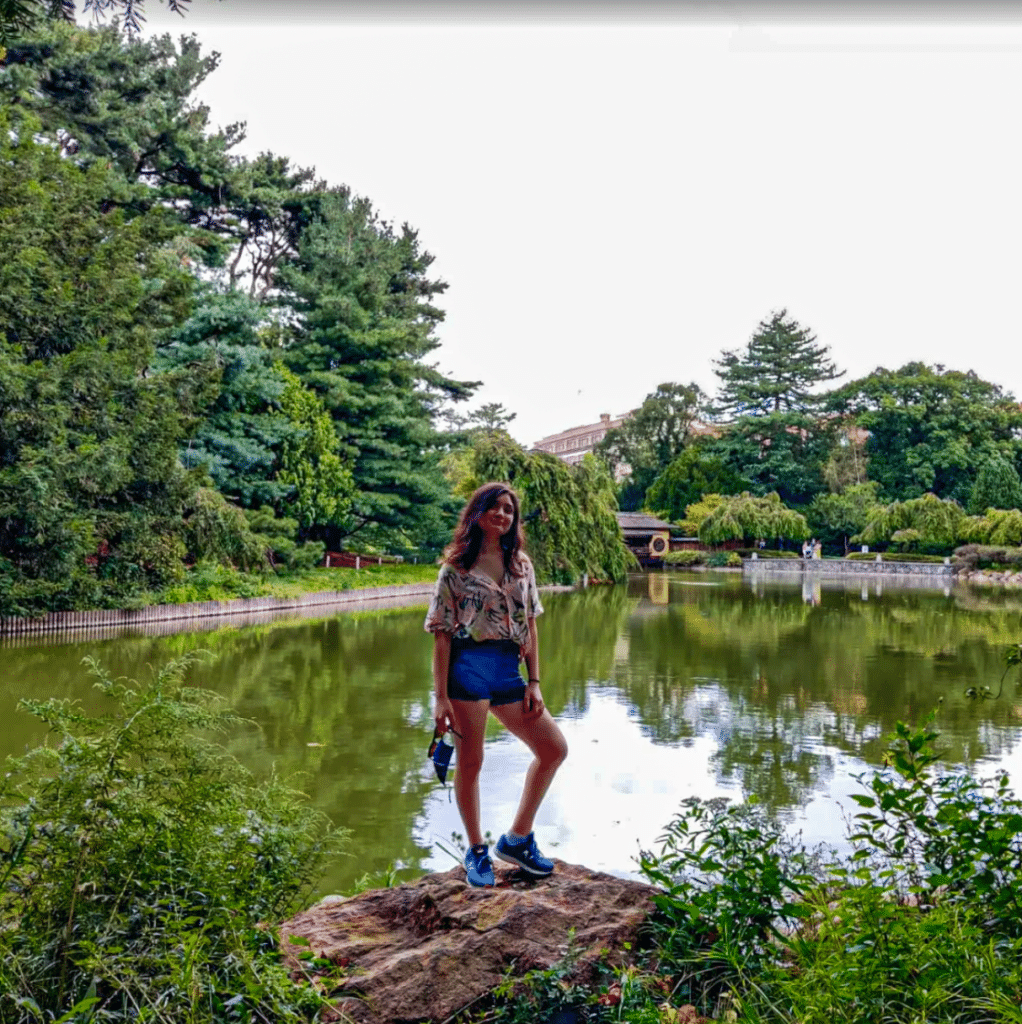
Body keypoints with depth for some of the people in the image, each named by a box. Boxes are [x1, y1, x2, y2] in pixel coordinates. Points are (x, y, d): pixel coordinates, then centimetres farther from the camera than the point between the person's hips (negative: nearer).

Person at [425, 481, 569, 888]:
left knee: (554, 749, 4)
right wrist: (441, 697, -8)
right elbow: (442, 635, -3)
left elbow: (530, 627, 12)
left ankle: (517, 838, 18)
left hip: (508, 671, 5)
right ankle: (476, 851, 23)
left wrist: (534, 682, 4)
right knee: (470, 762, 3)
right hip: (468, 668, -5)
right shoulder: (456, 568, 0)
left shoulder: (521, 565, 12)